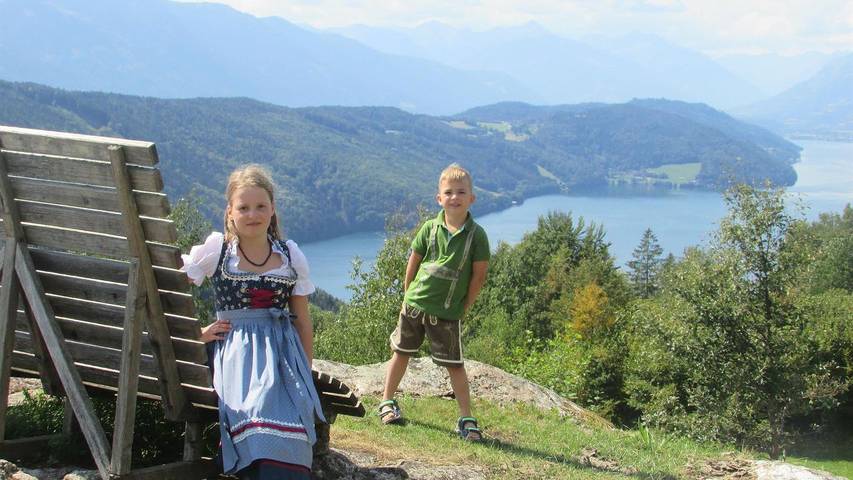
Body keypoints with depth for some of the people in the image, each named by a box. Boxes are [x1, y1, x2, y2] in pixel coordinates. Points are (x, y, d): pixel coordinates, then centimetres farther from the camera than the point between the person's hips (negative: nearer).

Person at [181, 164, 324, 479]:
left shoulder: (290, 255, 8)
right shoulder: (215, 249, 1)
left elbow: (303, 322, 14)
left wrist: (306, 375, 13)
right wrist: (197, 332, 0)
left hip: (283, 353, 2)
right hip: (235, 354, -2)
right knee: (257, 415, -29)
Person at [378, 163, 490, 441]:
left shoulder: (476, 235, -9)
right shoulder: (430, 228, -3)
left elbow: (479, 275, -5)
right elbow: (414, 262, 7)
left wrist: (464, 307, -3)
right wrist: (408, 294, 8)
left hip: (447, 313, -2)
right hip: (414, 304, 2)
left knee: (455, 365, -1)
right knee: (401, 352, 15)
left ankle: (466, 419, 8)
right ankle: (387, 403, 31)